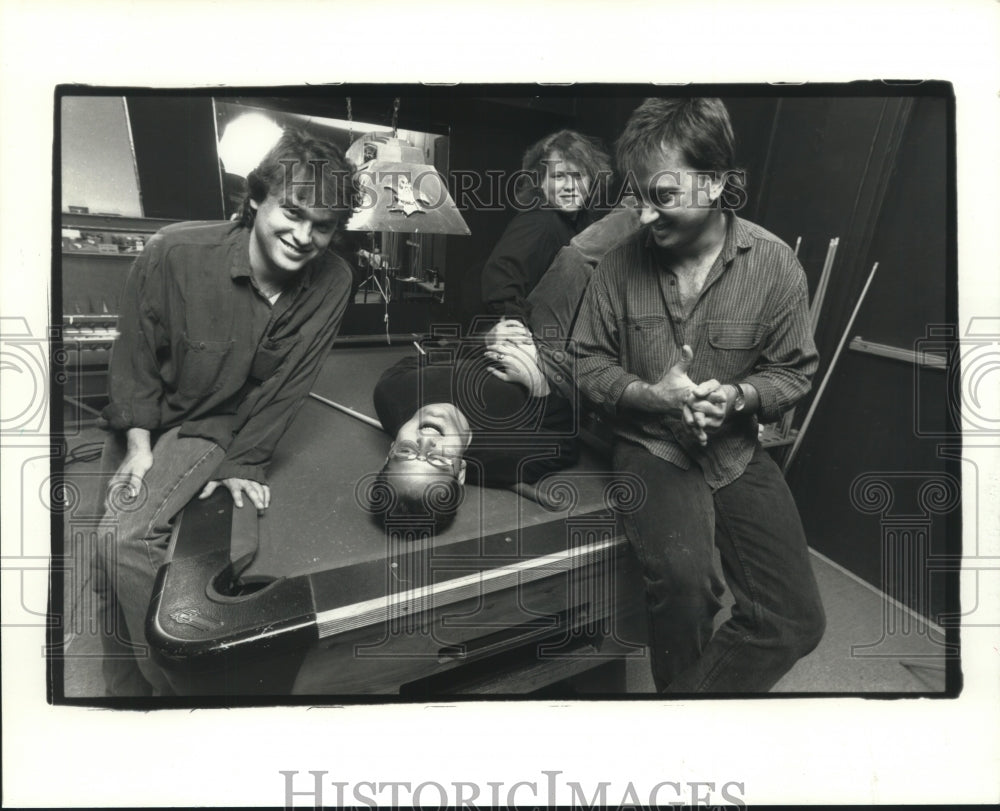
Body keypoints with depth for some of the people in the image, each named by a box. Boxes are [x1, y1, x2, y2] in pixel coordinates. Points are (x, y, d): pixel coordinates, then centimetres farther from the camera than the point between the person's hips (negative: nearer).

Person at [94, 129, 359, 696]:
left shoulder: (332, 282, -16)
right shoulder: (176, 253, -19)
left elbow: (286, 386, -9)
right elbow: (135, 352, -6)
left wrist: (244, 464, -9)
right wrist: (138, 443, -11)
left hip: (216, 425, -2)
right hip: (143, 416, 2)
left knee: (124, 536, -21)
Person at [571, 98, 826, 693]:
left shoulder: (775, 264, -5)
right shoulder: (623, 263, -5)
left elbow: (795, 370, 5)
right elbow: (590, 361, 4)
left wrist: (739, 397, -17)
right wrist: (647, 395, -16)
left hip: (738, 450, 2)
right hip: (652, 448, -1)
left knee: (797, 621, -8)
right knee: (680, 573, -30)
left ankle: (691, 690, 17)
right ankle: (681, 684, 3)